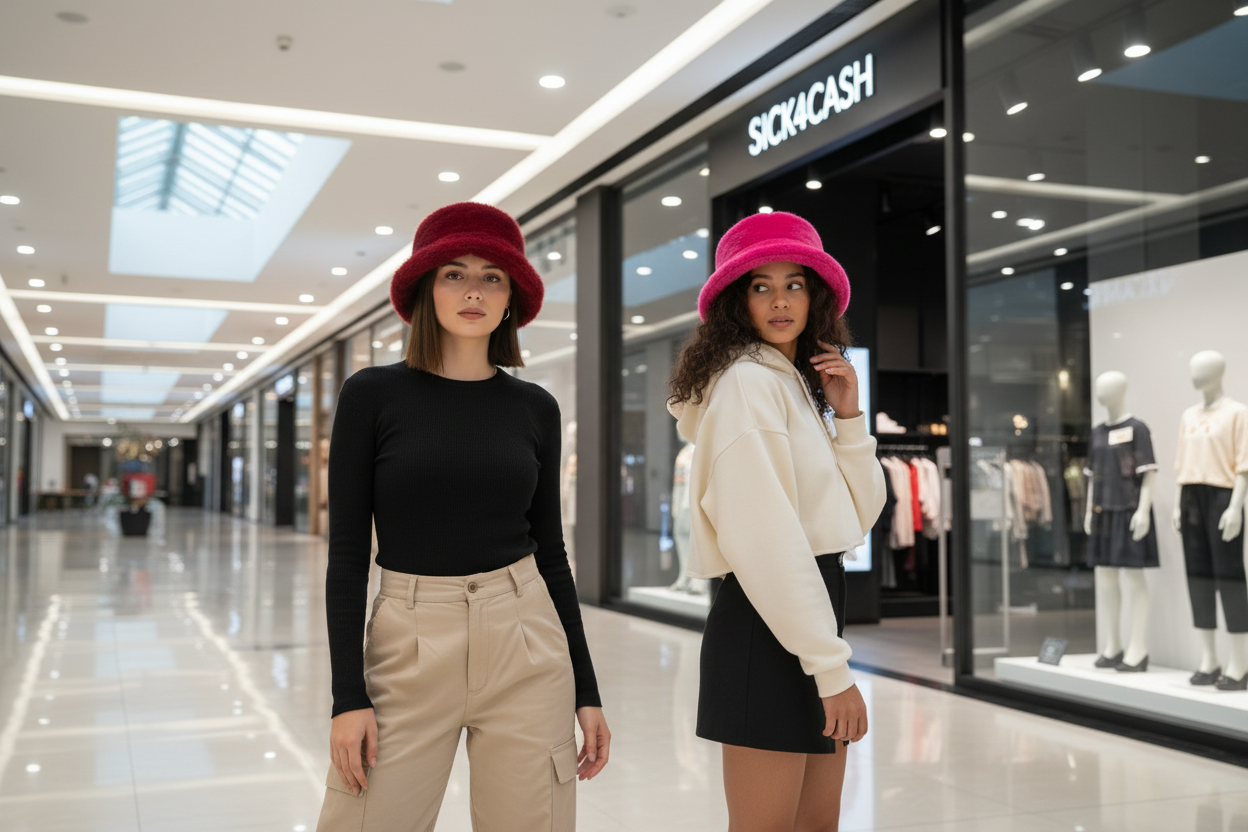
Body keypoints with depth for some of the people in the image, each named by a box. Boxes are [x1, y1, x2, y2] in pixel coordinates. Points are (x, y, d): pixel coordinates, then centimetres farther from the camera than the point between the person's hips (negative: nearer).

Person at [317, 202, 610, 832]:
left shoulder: (535, 408, 6)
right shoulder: (373, 394, -1)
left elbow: (550, 550, 10)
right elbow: (347, 554, -2)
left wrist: (586, 691, 7)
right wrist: (348, 696, -9)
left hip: (525, 646, 2)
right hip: (408, 647, -2)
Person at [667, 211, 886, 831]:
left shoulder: (797, 384, 18)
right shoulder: (745, 381, -11)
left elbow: (859, 516, 15)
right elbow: (766, 539, -20)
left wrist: (848, 417, 3)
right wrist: (832, 667, -21)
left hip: (813, 609, 10)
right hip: (768, 627, -9)